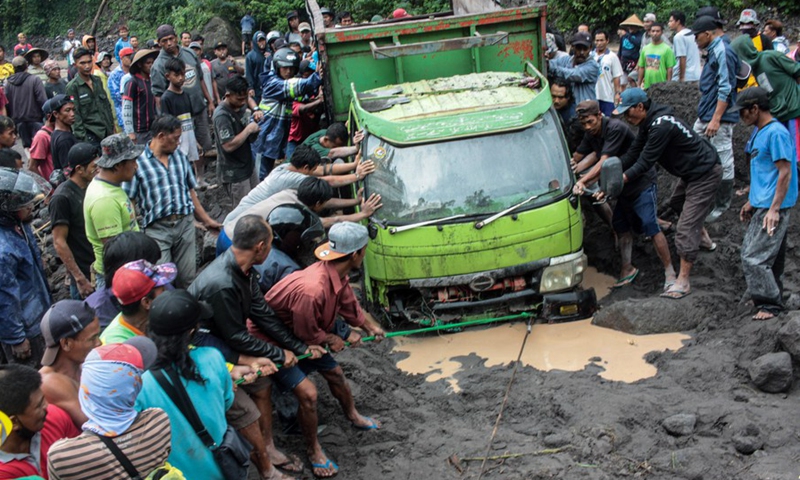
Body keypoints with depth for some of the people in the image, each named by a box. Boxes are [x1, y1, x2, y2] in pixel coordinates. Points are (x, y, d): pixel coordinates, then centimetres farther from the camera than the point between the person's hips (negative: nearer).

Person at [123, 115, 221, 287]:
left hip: (185, 223, 5)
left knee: (188, 279, 8)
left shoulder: (179, 156, 13)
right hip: (157, 228, -5)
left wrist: (206, 219, 17)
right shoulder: (138, 162, -5)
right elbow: (129, 202, -5)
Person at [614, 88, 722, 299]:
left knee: (685, 229, -12)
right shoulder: (649, 122, 2)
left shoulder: (661, 125, -30)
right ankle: (703, 236, 59)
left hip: (705, 174, -11)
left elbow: (645, 162, -29)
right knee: (677, 203, 35)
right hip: (691, 172, 11)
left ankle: (682, 282, -7)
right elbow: (632, 155, 2)